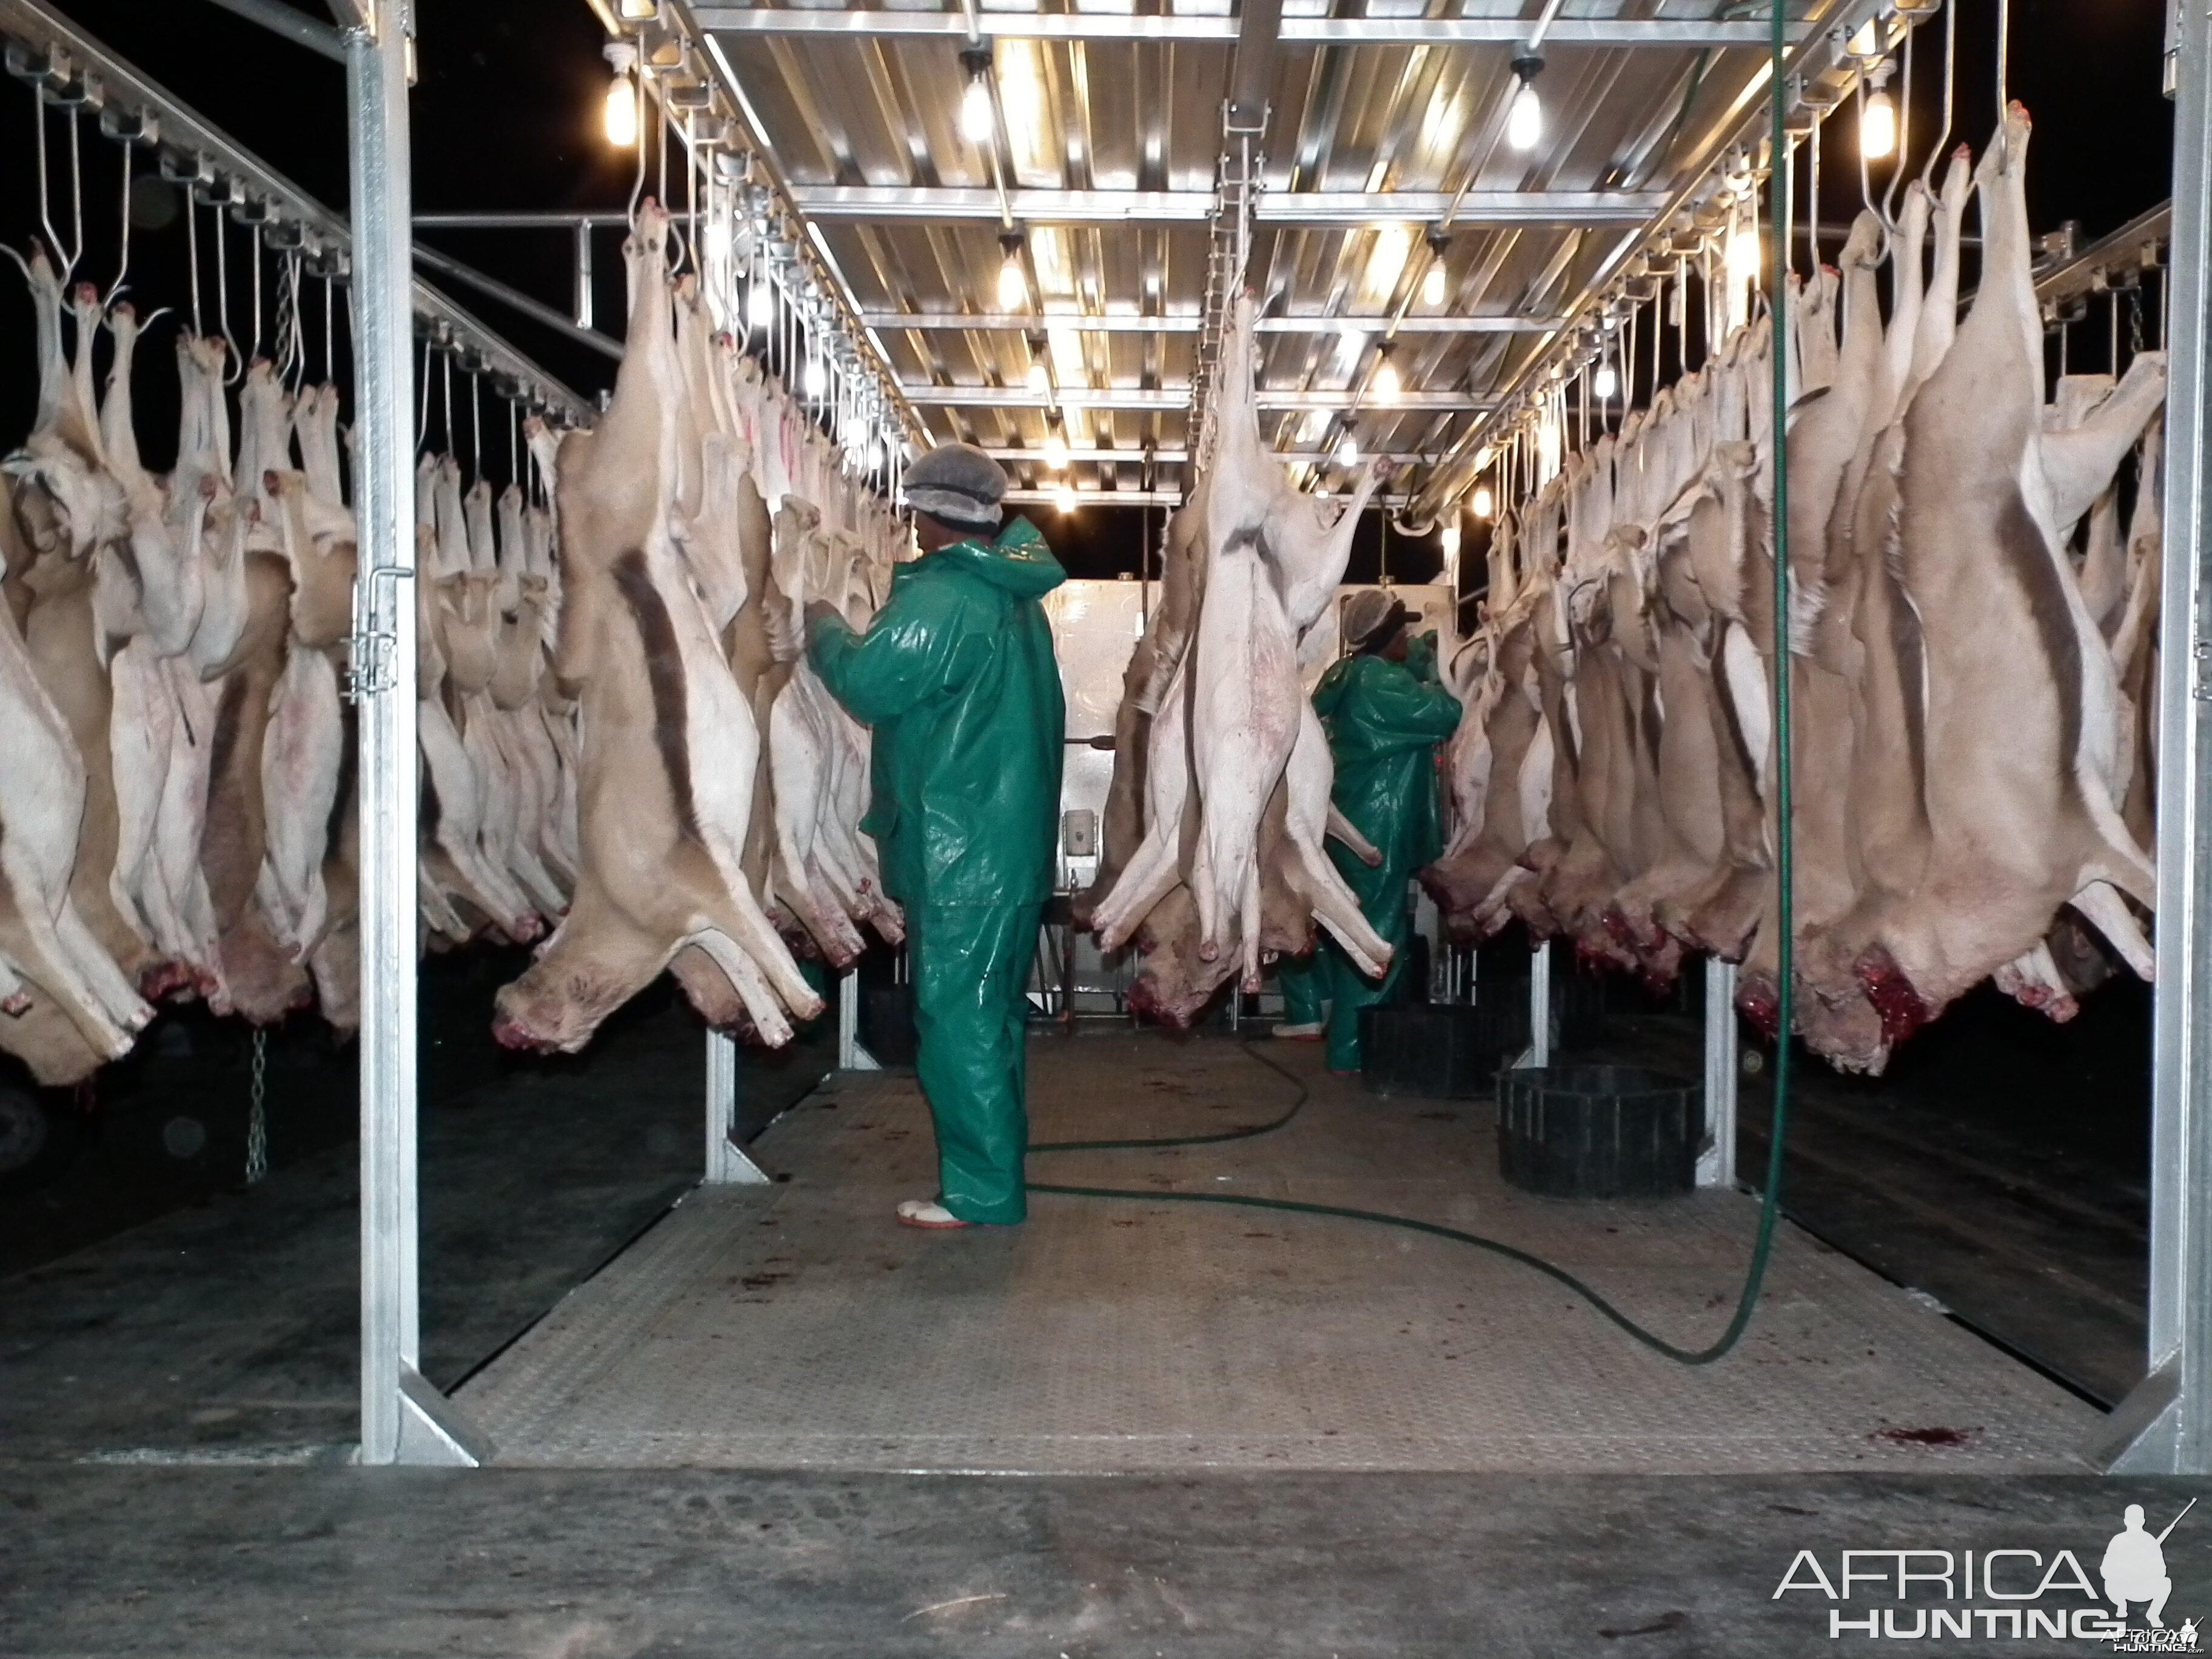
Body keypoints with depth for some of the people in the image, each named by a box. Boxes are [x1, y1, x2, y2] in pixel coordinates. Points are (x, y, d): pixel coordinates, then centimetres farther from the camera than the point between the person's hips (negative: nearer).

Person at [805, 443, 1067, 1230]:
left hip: (957, 850, -9)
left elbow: (868, 683, -16)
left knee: (956, 1018, -3)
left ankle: (979, 1191, 3)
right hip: (1017, 843, 9)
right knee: (992, 1012, 17)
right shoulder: (1019, 599, 14)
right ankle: (995, 1170, 27)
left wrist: (824, 629, 2)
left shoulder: (938, 598, -16)